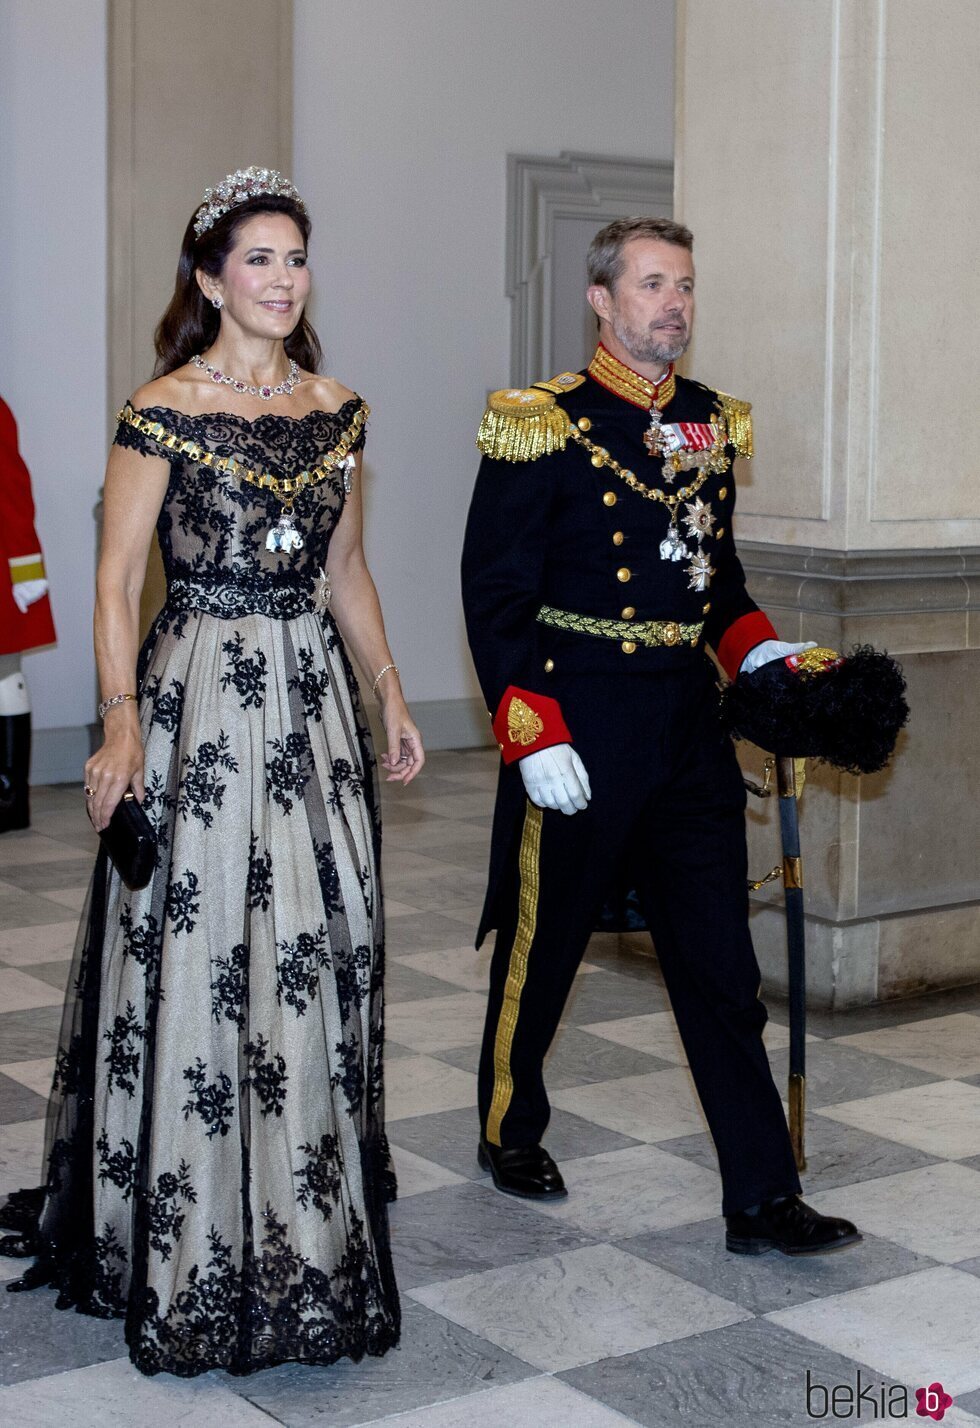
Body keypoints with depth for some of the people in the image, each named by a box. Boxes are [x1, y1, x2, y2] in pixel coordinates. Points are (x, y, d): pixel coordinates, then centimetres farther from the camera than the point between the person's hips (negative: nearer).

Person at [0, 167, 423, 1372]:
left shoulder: (335, 410, 10)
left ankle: (309, 1227, 25)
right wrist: (122, 724, -17)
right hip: (200, 697, -5)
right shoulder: (163, 410, -6)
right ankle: (196, 1256, 11)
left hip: (312, 697, 5)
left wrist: (391, 697, 13)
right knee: (199, 955, -2)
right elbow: (118, 580, -7)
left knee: (318, 944, 9)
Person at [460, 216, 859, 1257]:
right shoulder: (544, 426, -9)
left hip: (689, 726, 5)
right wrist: (533, 738, -17)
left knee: (721, 966, 5)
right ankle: (510, 1132, 36)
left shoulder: (710, 421, 9)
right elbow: (494, 596, -11)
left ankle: (762, 1200, 10)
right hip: (579, 733, -5)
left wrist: (759, 653, 3)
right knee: (543, 944, 12)